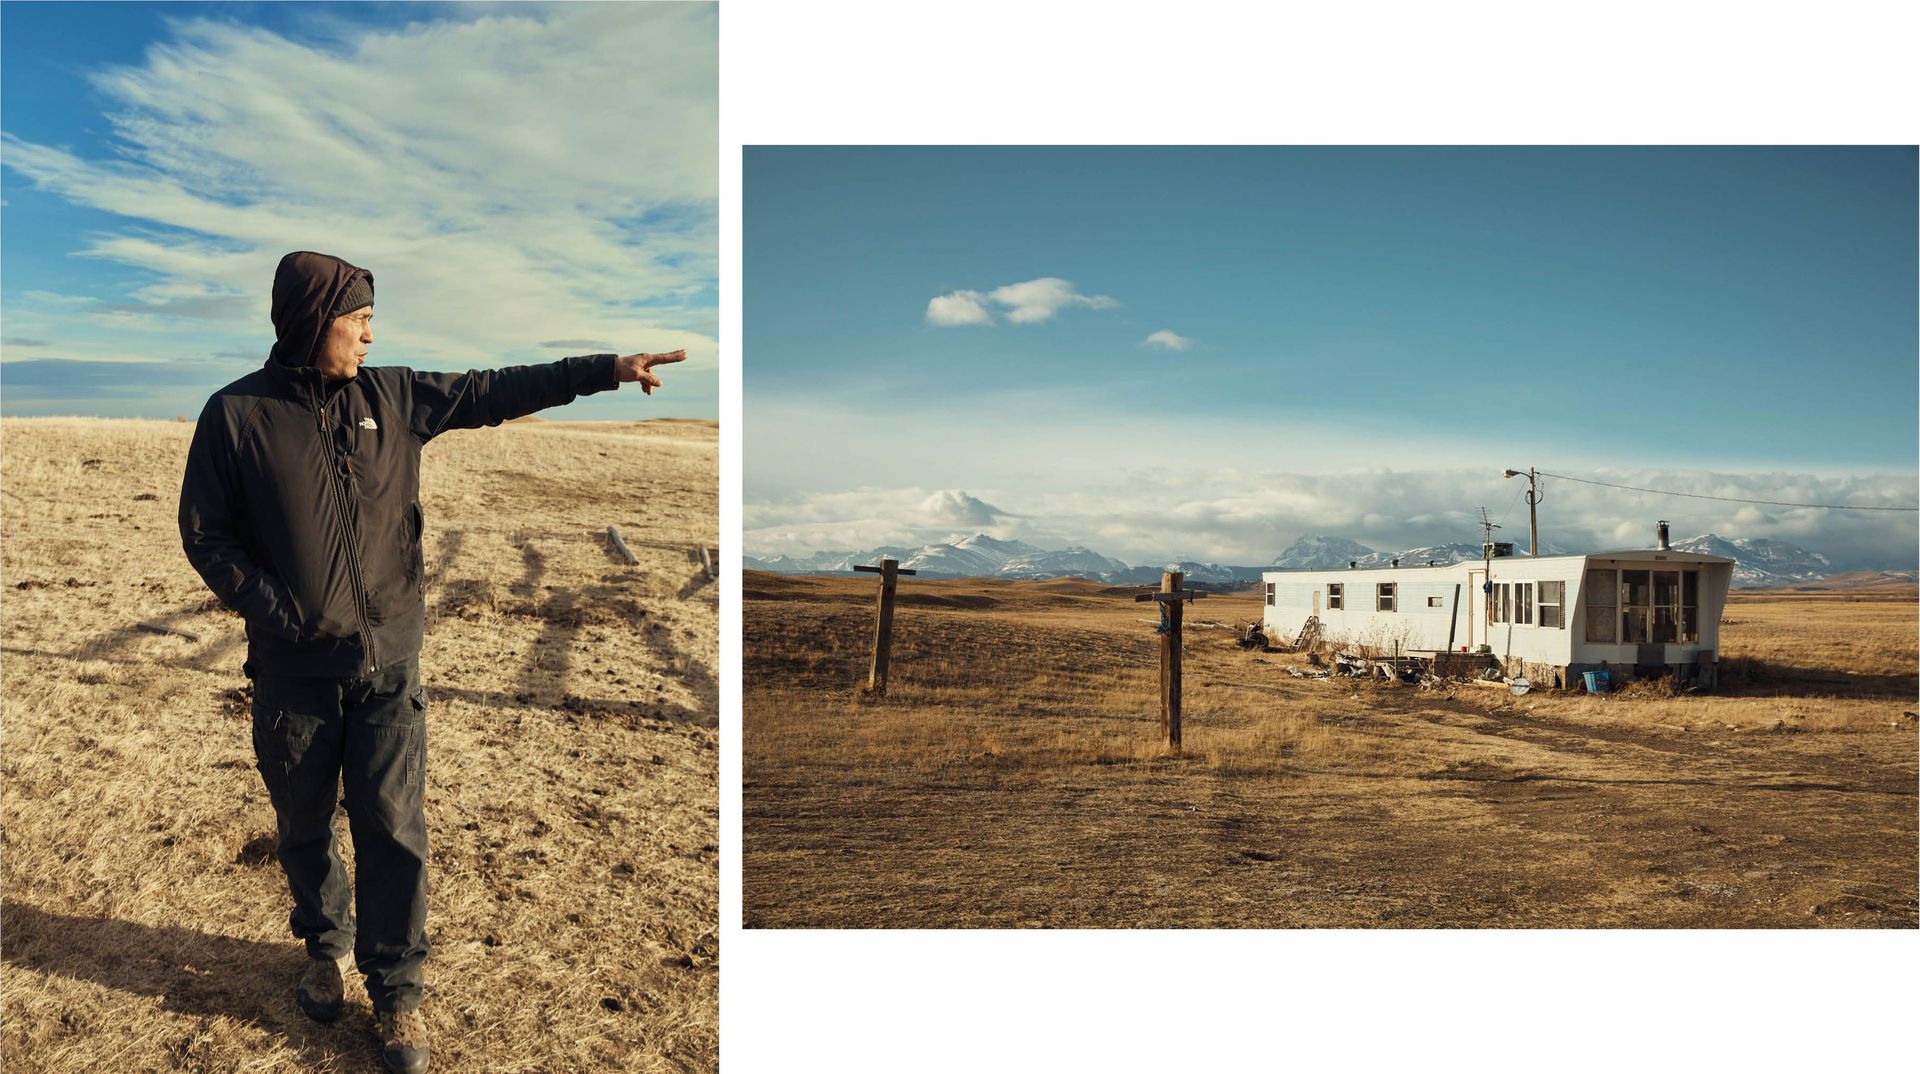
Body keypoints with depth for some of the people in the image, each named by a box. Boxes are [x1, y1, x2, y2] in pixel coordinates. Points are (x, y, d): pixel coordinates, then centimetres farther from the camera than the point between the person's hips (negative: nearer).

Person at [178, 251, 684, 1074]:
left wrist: (608, 369, 1)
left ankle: (396, 991, 17)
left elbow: (492, 392, 4)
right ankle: (325, 946, 42)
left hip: (388, 662, 1)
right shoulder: (237, 415, -6)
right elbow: (206, 533, -1)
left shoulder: (390, 396, 2)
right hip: (293, 669, -1)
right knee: (304, 826, 16)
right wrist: (275, 608, -13)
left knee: (394, 829, 2)